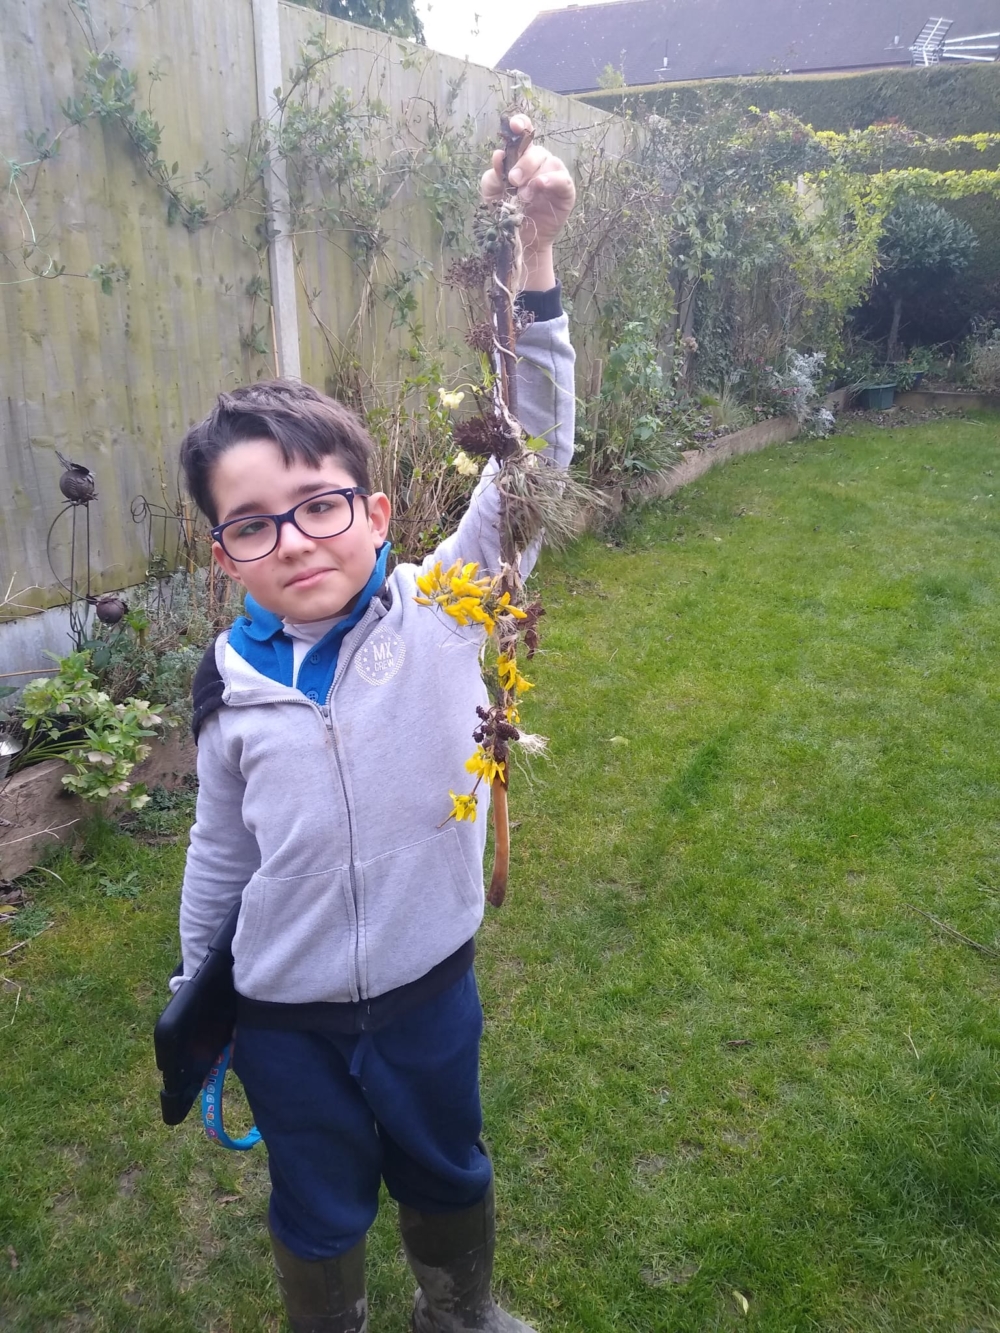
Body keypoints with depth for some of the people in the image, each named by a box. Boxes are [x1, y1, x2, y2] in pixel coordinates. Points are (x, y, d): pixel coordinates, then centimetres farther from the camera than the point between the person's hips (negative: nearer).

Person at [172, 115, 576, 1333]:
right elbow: (220, 850, 1)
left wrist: (533, 256, -34)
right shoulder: (229, 687, -12)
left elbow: (532, 457, -26)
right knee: (319, 1209, 24)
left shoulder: (440, 613, -17)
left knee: (447, 1174, 28)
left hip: (428, 983, 1)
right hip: (283, 1013, 0)